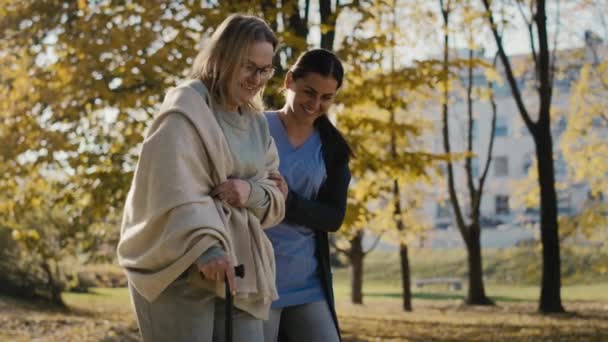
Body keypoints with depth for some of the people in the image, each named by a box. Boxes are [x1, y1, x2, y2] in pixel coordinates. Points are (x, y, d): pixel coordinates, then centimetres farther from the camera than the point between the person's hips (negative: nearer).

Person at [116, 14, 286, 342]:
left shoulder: (256, 123, 18)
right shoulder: (185, 109, -7)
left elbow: (276, 193, 15)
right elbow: (175, 190, -21)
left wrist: (252, 192, -8)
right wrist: (204, 246, -34)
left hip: (237, 270, 7)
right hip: (178, 271, -7)